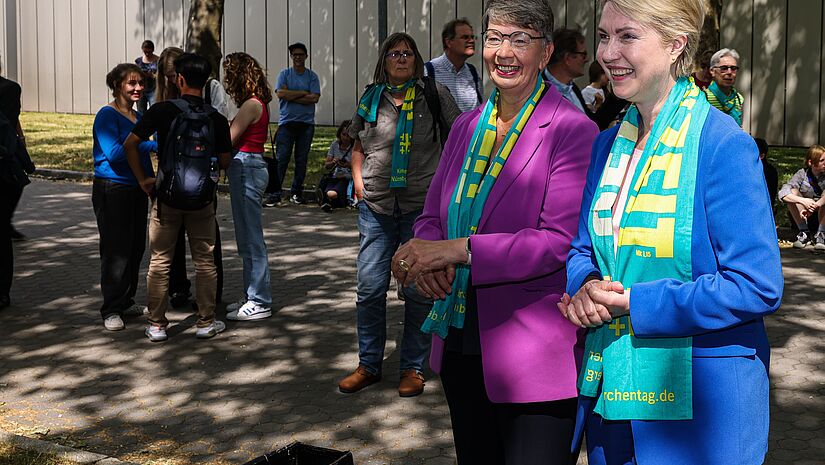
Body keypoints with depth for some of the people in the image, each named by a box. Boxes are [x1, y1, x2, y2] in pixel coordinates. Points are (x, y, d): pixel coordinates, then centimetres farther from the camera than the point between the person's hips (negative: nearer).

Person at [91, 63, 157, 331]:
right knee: (116, 250, -5)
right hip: (112, 190, -8)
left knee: (136, 248, 10)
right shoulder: (107, 115, -10)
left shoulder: (138, 117, 13)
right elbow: (114, 152, -24)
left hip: (137, 189, 8)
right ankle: (111, 310, 3)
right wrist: (151, 145, -24)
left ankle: (126, 303, 22)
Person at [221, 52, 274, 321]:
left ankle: (259, 303, 2)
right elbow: (236, 138, 12)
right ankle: (253, 296, 24)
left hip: (246, 169, -10)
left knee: (251, 238, -4)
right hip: (249, 168, 10)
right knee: (247, 238, 15)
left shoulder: (251, 105, -15)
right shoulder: (258, 104, 14)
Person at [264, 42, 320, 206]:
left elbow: (315, 98, -6)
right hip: (286, 122, -1)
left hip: (306, 123, 1)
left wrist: (291, 97, -8)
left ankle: (296, 192, 14)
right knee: (281, 159, -6)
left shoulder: (312, 76, 8)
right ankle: (274, 193, -5)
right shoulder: (284, 74, 8)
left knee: (301, 160, 5)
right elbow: (280, 93, -9)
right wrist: (303, 93, -6)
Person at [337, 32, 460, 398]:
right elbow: (358, 146, 20)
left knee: (418, 289, 4)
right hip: (376, 204, 3)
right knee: (369, 287, 3)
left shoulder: (434, 93, 0)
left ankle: (413, 367, 17)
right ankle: (369, 365, 17)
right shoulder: (371, 97, 9)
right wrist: (358, 183, 7)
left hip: (422, 204, -2)